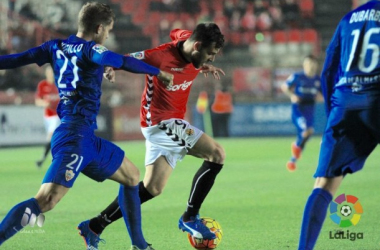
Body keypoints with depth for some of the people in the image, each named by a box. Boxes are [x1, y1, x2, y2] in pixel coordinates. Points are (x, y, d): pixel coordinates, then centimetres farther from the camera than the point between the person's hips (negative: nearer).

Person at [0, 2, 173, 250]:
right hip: (75, 135, -10)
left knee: (132, 176, 22)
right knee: (46, 201, -20)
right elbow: (120, 61, -24)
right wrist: (158, 73, -16)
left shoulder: (56, 47, 14)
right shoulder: (89, 50, -7)